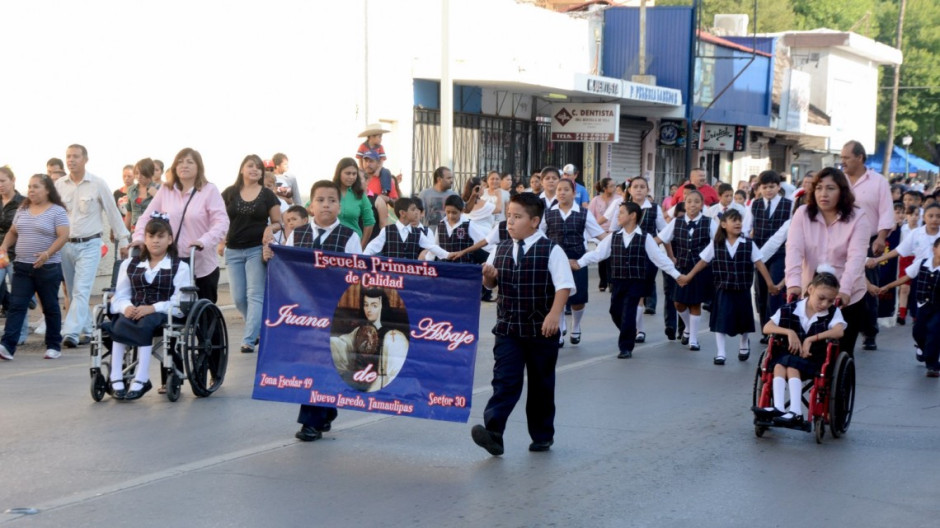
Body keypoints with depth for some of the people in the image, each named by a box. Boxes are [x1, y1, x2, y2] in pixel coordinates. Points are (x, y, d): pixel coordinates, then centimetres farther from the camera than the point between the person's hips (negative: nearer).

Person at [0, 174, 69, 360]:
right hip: (22, 267, 5)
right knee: (16, 306, -4)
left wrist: (47, 253, -26)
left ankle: (54, 346, 16)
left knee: (50, 307, 6)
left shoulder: (57, 211, -6)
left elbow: (63, 236, -13)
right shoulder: (22, 210, 12)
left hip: (48, 268, -5)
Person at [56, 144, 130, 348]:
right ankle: (88, 330, 22)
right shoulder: (59, 185, 5)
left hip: (89, 245, -4)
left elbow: (113, 212, 1)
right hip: (65, 245, 4)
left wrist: (123, 240, 1)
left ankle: (71, 333, -22)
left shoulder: (97, 184, -4)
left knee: (81, 291, -15)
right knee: (74, 293, 10)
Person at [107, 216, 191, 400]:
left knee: (145, 325, -36)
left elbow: (179, 303, -4)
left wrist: (153, 308, -18)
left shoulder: (180, 267, 8)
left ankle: (140, 380, -40)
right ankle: (116, 379, -34)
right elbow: (120, 296, 13)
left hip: (162, 314, -3)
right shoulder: (129, 264, 22)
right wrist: (127, 307, -11)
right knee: (119, 324, -31)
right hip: (134, 311, 3)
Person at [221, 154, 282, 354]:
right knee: (238, 298, 3)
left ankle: (249, 340, -7)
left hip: (257, 250, -2)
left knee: (255, 295, -7)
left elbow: (278, 222, 7)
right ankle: (259, 329, 24)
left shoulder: (267, 195, 2)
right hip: (233, 251, 2)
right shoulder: (229, 194, 5)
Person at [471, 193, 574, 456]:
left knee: (541, 384, 10)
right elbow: (490, 284, 17)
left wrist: (554, 314, -26)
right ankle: (493, 431, -20)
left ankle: (542, 435, 24)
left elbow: (564, 285, -13)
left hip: (542, 330, -3)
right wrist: (488, 275, -7)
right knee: (505, 380, -9)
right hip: (507, 327, 3)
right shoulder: (501, 250, 7)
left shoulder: (551, 251, -7)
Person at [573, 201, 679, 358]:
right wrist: (580, 263, -7)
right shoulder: (614, 237, 7)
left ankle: (626, 347, 2)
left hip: (636, 282, -4)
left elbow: (660, 258, -4)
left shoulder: (645, 238, -4)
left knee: (628, 314, -9)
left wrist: (676, 275, -7)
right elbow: (597, 252, 4)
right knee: (616, 312, 9)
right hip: (617, 281, 4)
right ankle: (632, 335, 34)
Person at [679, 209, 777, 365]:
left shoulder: (749, 244, -5)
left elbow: (759, 264, -4)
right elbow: (703, 262, 5)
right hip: (723, 290, 0)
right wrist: (688, 276, 8)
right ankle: (720, 353, 5)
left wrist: (770, 283, -5)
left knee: (743, 321, 13)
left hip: (742, 290, 1)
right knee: (721, 321, -2)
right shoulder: (716, 244, -3)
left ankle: (744, 345, 40)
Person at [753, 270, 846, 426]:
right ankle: (778, 408, -44)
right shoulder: (789, 310, 2)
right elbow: (767, 328, -3)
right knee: (779, 365, -30)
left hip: (815, 360, -2)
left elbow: (839, 332, -19)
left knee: (792, 367, -31)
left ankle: (796, 412, -40)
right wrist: (789, 332, -18)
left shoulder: (833, 312, 0)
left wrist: (811, 339, -24)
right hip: (788, 355, 2)